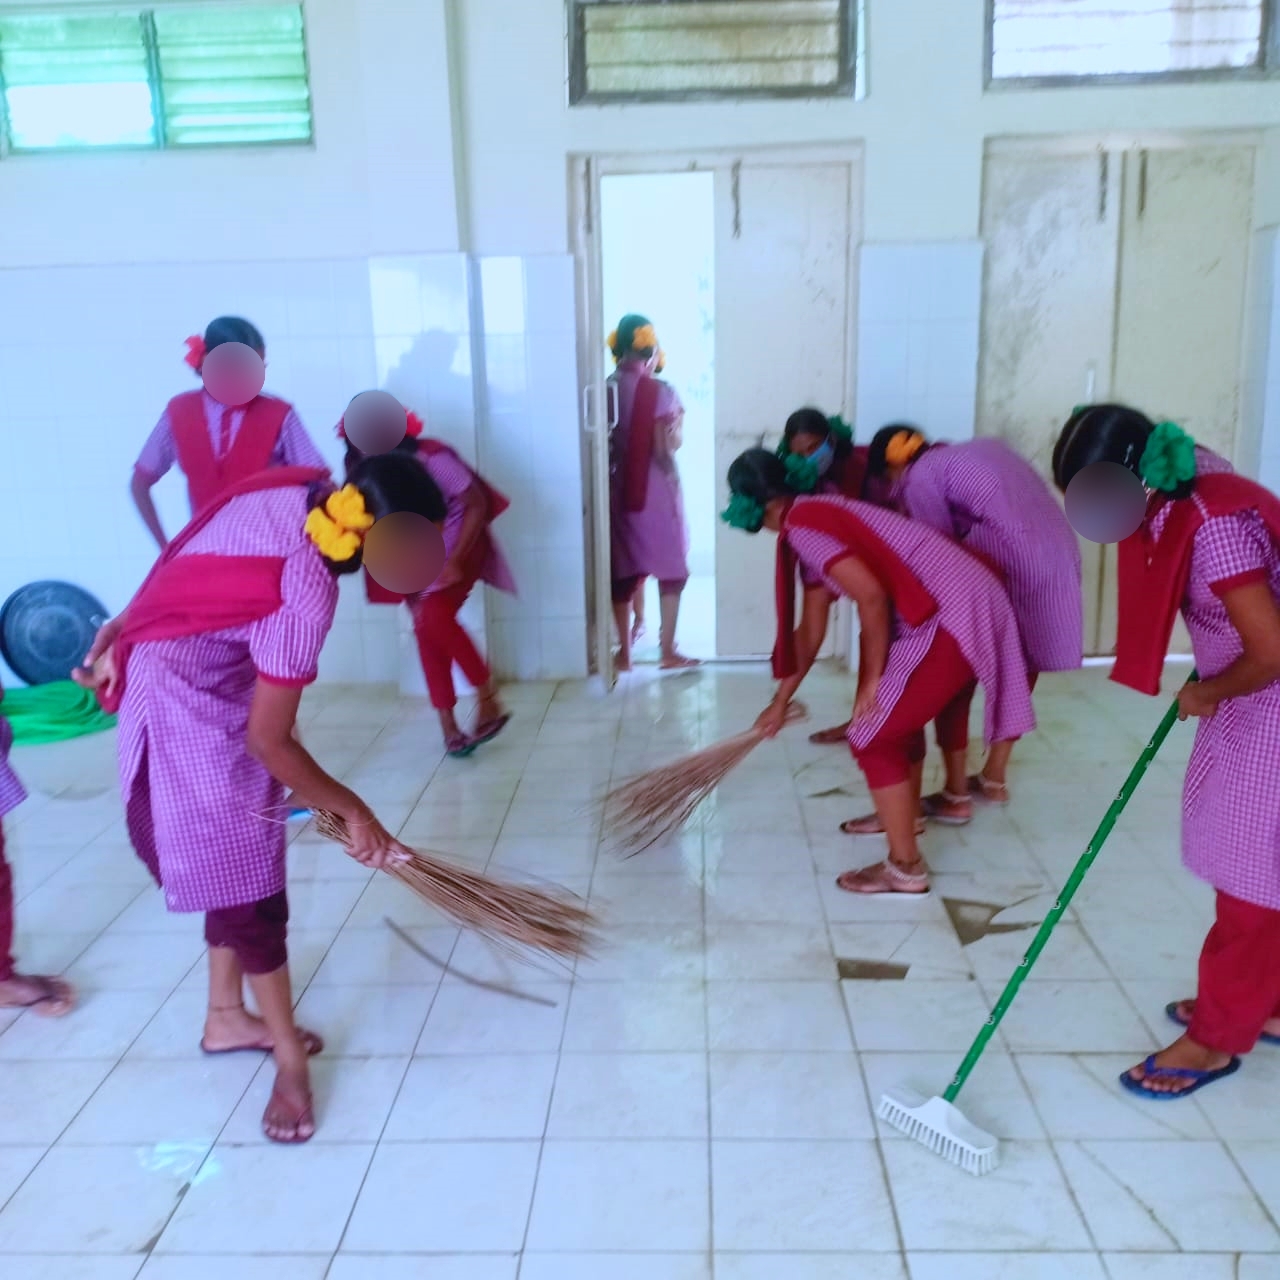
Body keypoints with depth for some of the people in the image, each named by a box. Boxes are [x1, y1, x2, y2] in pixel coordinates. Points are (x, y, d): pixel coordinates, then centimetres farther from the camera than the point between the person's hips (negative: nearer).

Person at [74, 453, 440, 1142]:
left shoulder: (299, 489, -10)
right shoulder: (307, 595, -33)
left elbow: (188, 568, 4)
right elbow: (269, 741, -24)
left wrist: (129, 627, 15)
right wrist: (355, 812, -13)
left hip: (211, 684, 9)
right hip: (190, 709, -9)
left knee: (240, 864, 19)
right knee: (247, 882, 2)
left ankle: (227, 1018, 38)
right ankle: (289, 1058, 19)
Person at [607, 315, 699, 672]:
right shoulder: (661, 392, -11)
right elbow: (665, 449, -16)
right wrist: (678, 427, 2)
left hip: (619, 491, 4)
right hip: (656, 491, -4)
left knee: (623, 569, 11)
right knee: (671, 568, 8)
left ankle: (624, 651, 14)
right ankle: (668, 651, 8)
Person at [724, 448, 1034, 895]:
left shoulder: (801, 526, -11)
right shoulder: (820, 513, 20)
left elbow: (872, 598, -21)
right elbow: (810, 630, 25)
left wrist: (873, 678, -9)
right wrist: (780, 702, 30)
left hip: (953, 618, -10)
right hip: (974, 600, 10)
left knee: (873, 737, 0)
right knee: (900, 713, 28)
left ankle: (906, 868, 10)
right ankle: (903, 814, 48)